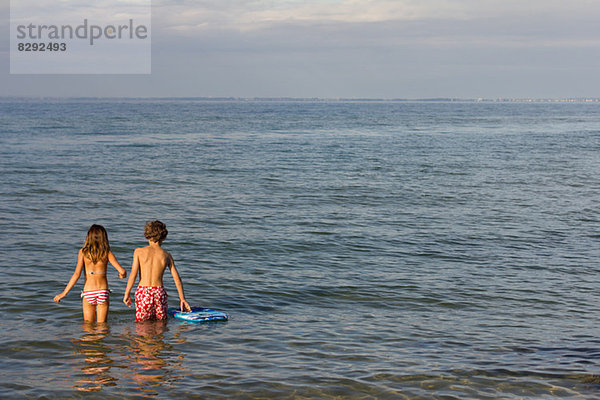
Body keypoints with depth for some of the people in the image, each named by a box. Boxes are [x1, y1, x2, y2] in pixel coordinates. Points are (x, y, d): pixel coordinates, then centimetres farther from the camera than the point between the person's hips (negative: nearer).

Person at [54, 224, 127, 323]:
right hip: (103, 291, 1)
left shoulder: (83, 252, -4)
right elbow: (122, 271, -8)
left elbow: (76, 275, -10)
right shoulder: (107, 253, -2)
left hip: (88, 292, 0)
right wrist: (122, 275, 17)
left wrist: (64, 293, -7)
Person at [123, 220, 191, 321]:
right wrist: (182, 299, 16)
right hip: (160, 292, 1)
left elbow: (133, 274, -6)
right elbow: (177, 279, 9)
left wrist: (127, 293, 0)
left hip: (143, 291, -1)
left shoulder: (139, 251, 2)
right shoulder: (167, 256, 8)